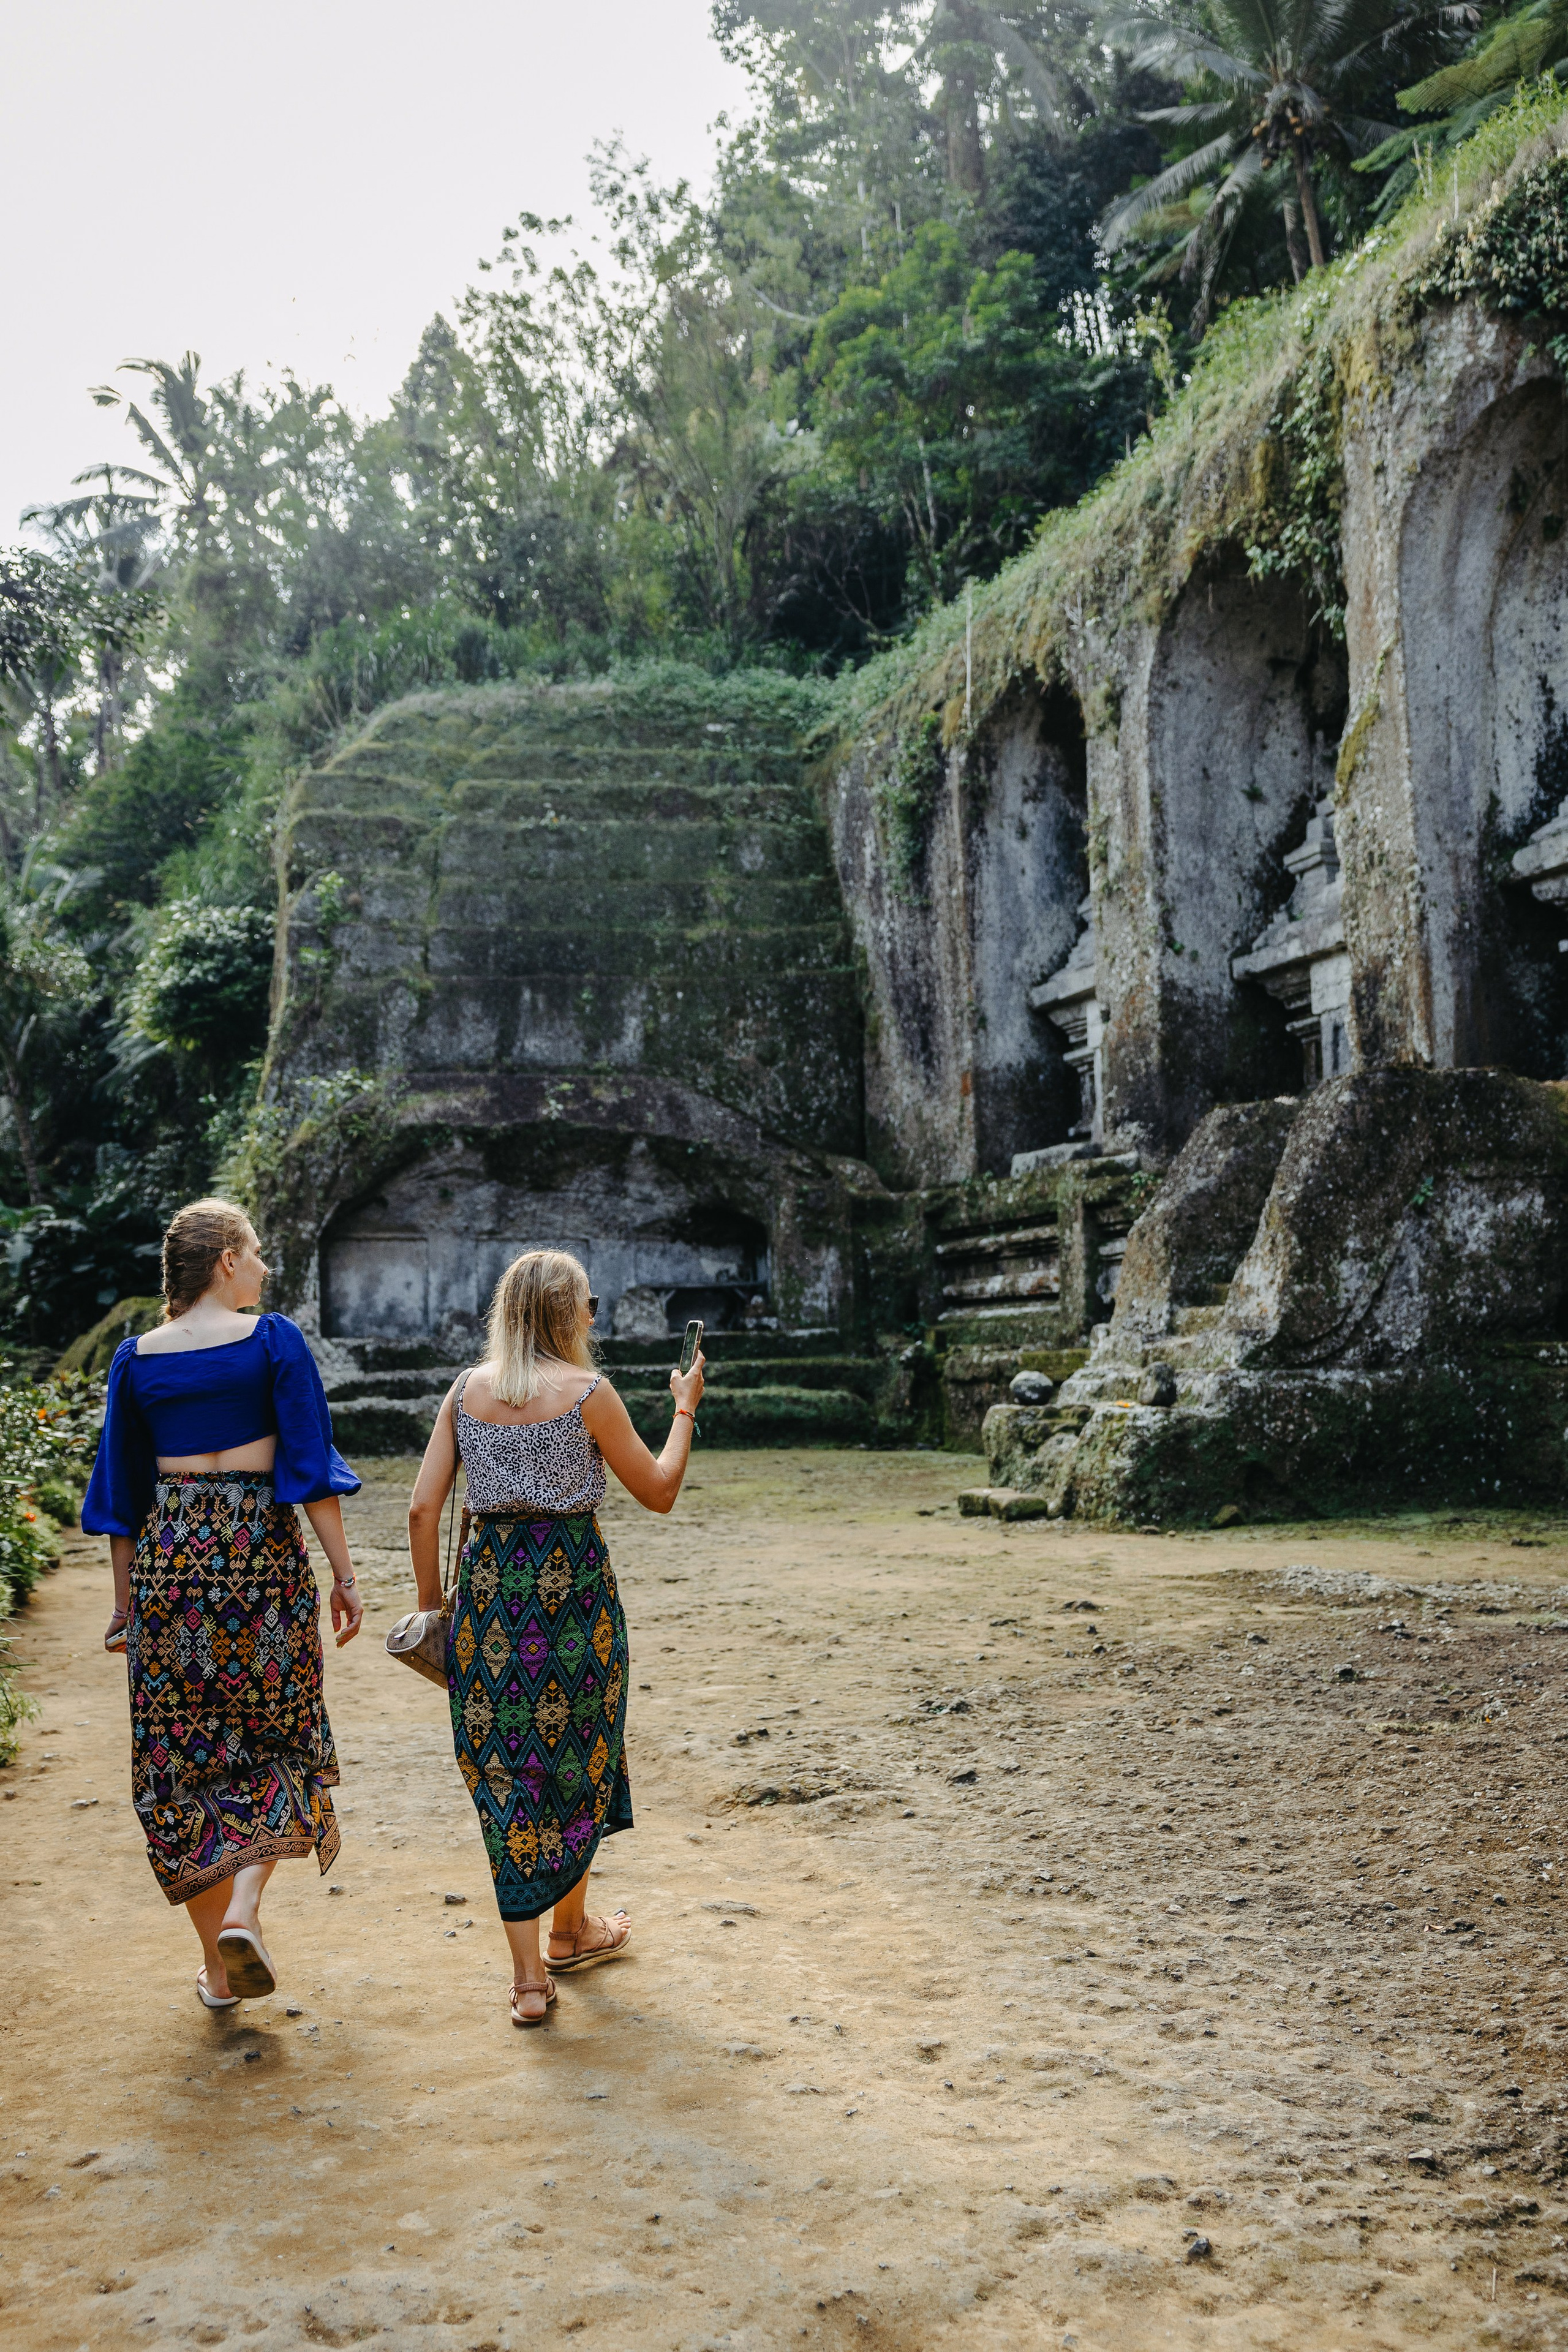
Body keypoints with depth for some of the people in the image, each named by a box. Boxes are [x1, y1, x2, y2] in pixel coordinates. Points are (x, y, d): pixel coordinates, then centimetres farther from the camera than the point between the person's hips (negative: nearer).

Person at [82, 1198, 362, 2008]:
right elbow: (310, 1466, -9)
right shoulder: (273, 1340, -5)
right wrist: (343, 1576, -5)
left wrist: (125, 1605, 17)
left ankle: (217, 1966, 17)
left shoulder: (136, 1358, 6)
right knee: (276, 1740, 14)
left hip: (167, 1554, 3)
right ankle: (243, 1910, -6)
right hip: (261, 1547, -3)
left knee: (181, 1757, 11)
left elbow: (122, 1493, 10)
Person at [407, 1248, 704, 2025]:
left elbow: (423, 1509, 1)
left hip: (487, 1585, 3)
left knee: (504, 1770, 8)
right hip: (570, 1583, -3)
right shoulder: (587, 1392, -7)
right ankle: (571, 1930, 35)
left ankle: (528, 1974, 8)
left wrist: (430, 1604, 11)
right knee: (574, 1758, 17)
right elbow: (659, 1493, 1)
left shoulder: (467, 1390, 4)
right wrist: (686, 1410, 14)